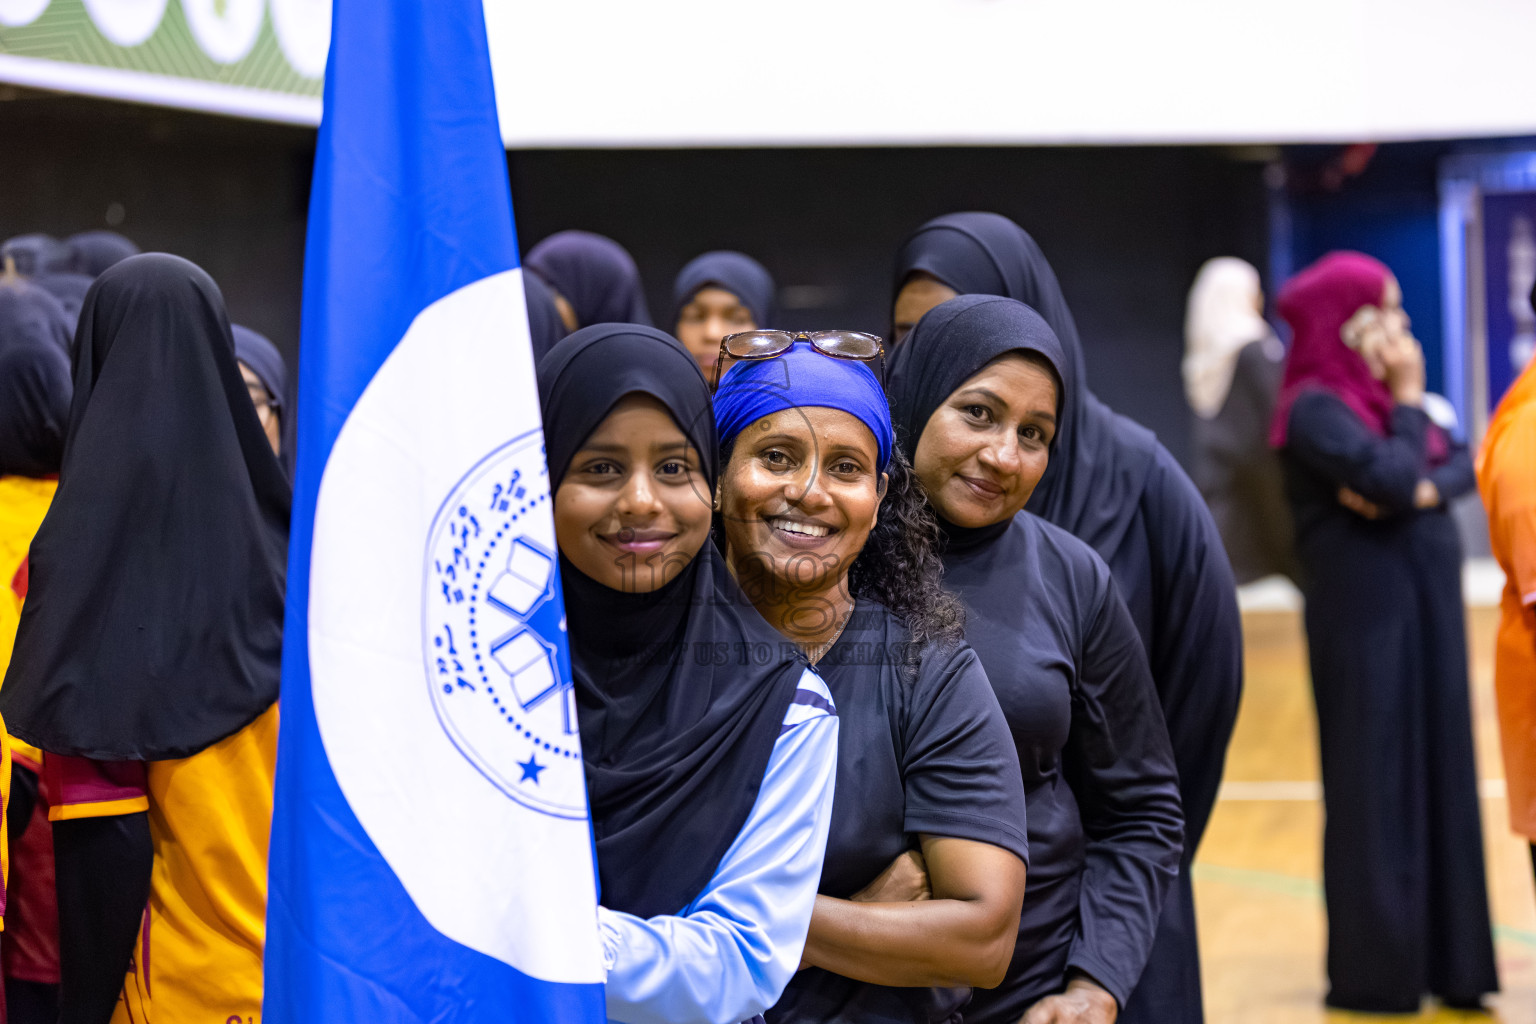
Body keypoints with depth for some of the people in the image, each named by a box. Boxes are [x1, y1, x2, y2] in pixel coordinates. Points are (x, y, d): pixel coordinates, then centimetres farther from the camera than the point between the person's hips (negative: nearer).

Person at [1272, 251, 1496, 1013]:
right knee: (1379, 787, -3)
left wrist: (1427, 489, -15)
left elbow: (1465, 463, 5)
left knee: (1440, 778, 9)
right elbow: (1391, 478, -23)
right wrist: (1408, 402, -9)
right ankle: (1375, 972, 5)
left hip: (1426, 609, 8)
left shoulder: (1385, 396, 13)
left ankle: (1443, 955, 17)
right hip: (1365, 617, -8)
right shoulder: (1317, 407, -11)